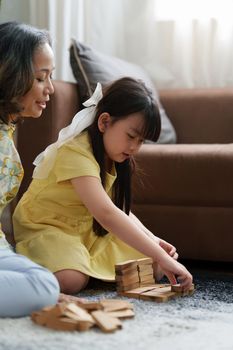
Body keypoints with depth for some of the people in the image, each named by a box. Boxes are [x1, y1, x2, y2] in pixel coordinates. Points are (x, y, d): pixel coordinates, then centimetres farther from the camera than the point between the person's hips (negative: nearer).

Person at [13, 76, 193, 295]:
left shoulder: (111, 156, 1)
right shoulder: (77, 153, -28)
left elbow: (121, 210, 7)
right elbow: (106, 213, -40)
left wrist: (152, 240, -12)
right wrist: (161, 256, -43)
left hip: (88, 231, 8)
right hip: (45, 227, -8)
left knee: (152, 268, -7)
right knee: (71, 280, -37)